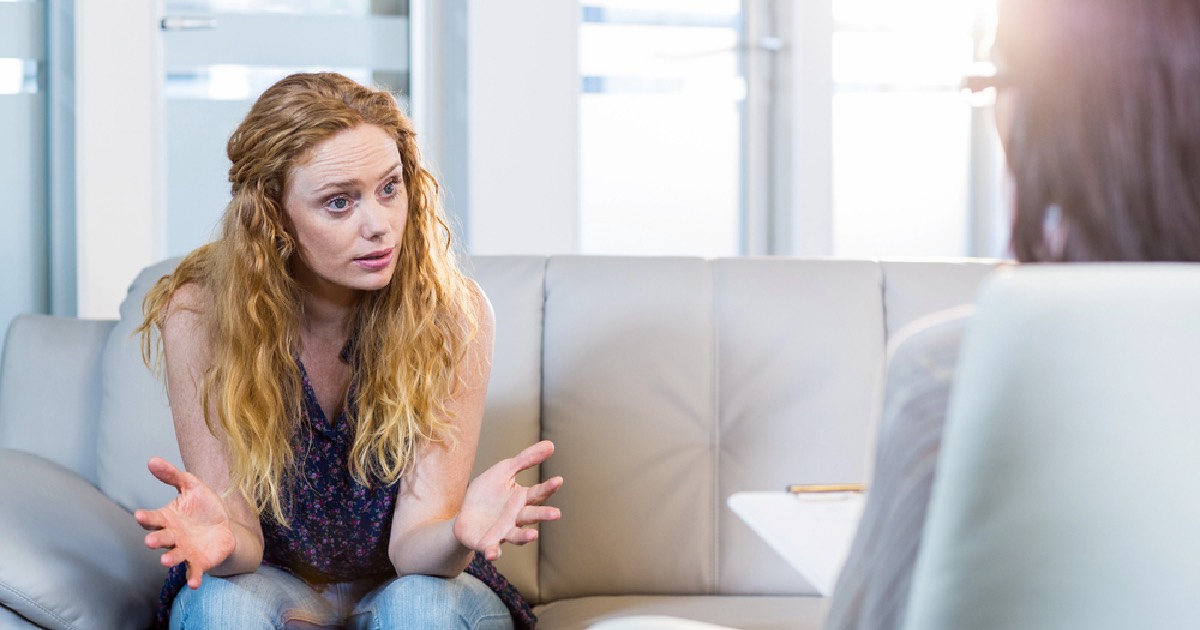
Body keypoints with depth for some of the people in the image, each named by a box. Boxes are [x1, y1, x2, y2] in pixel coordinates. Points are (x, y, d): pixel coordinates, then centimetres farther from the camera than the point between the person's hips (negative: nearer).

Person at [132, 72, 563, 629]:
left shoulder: (453, 313, -20)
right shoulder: (199, 314, -19)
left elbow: (412, 546, -22)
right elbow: (244, 542, -18)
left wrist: (460, 532, -46)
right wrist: (220, 538, -43)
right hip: (276, 580, 0)